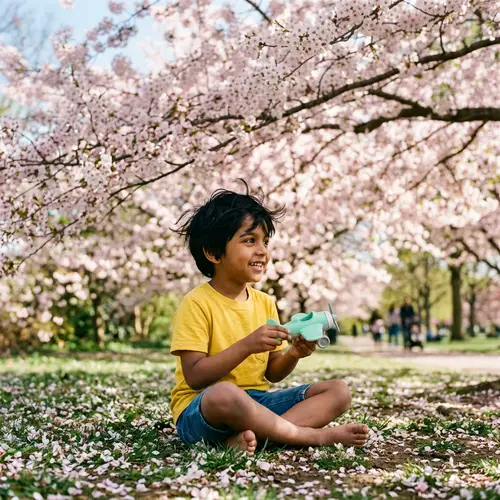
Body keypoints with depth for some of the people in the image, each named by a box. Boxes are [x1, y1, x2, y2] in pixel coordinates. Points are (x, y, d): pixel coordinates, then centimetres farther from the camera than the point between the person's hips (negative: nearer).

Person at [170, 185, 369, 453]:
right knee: (225, 392, -41)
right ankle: (316, 436, -21)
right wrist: (246, 345, -25)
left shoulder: (265, 303, 9)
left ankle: (250, 435, -27)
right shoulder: (197, 303, -10)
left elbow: (271, 373, 13)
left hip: (258, 400, 7)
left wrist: (292, 355, -8)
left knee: (338, 391, -6)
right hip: (201, 410, -7)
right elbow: (195, 376, -18)